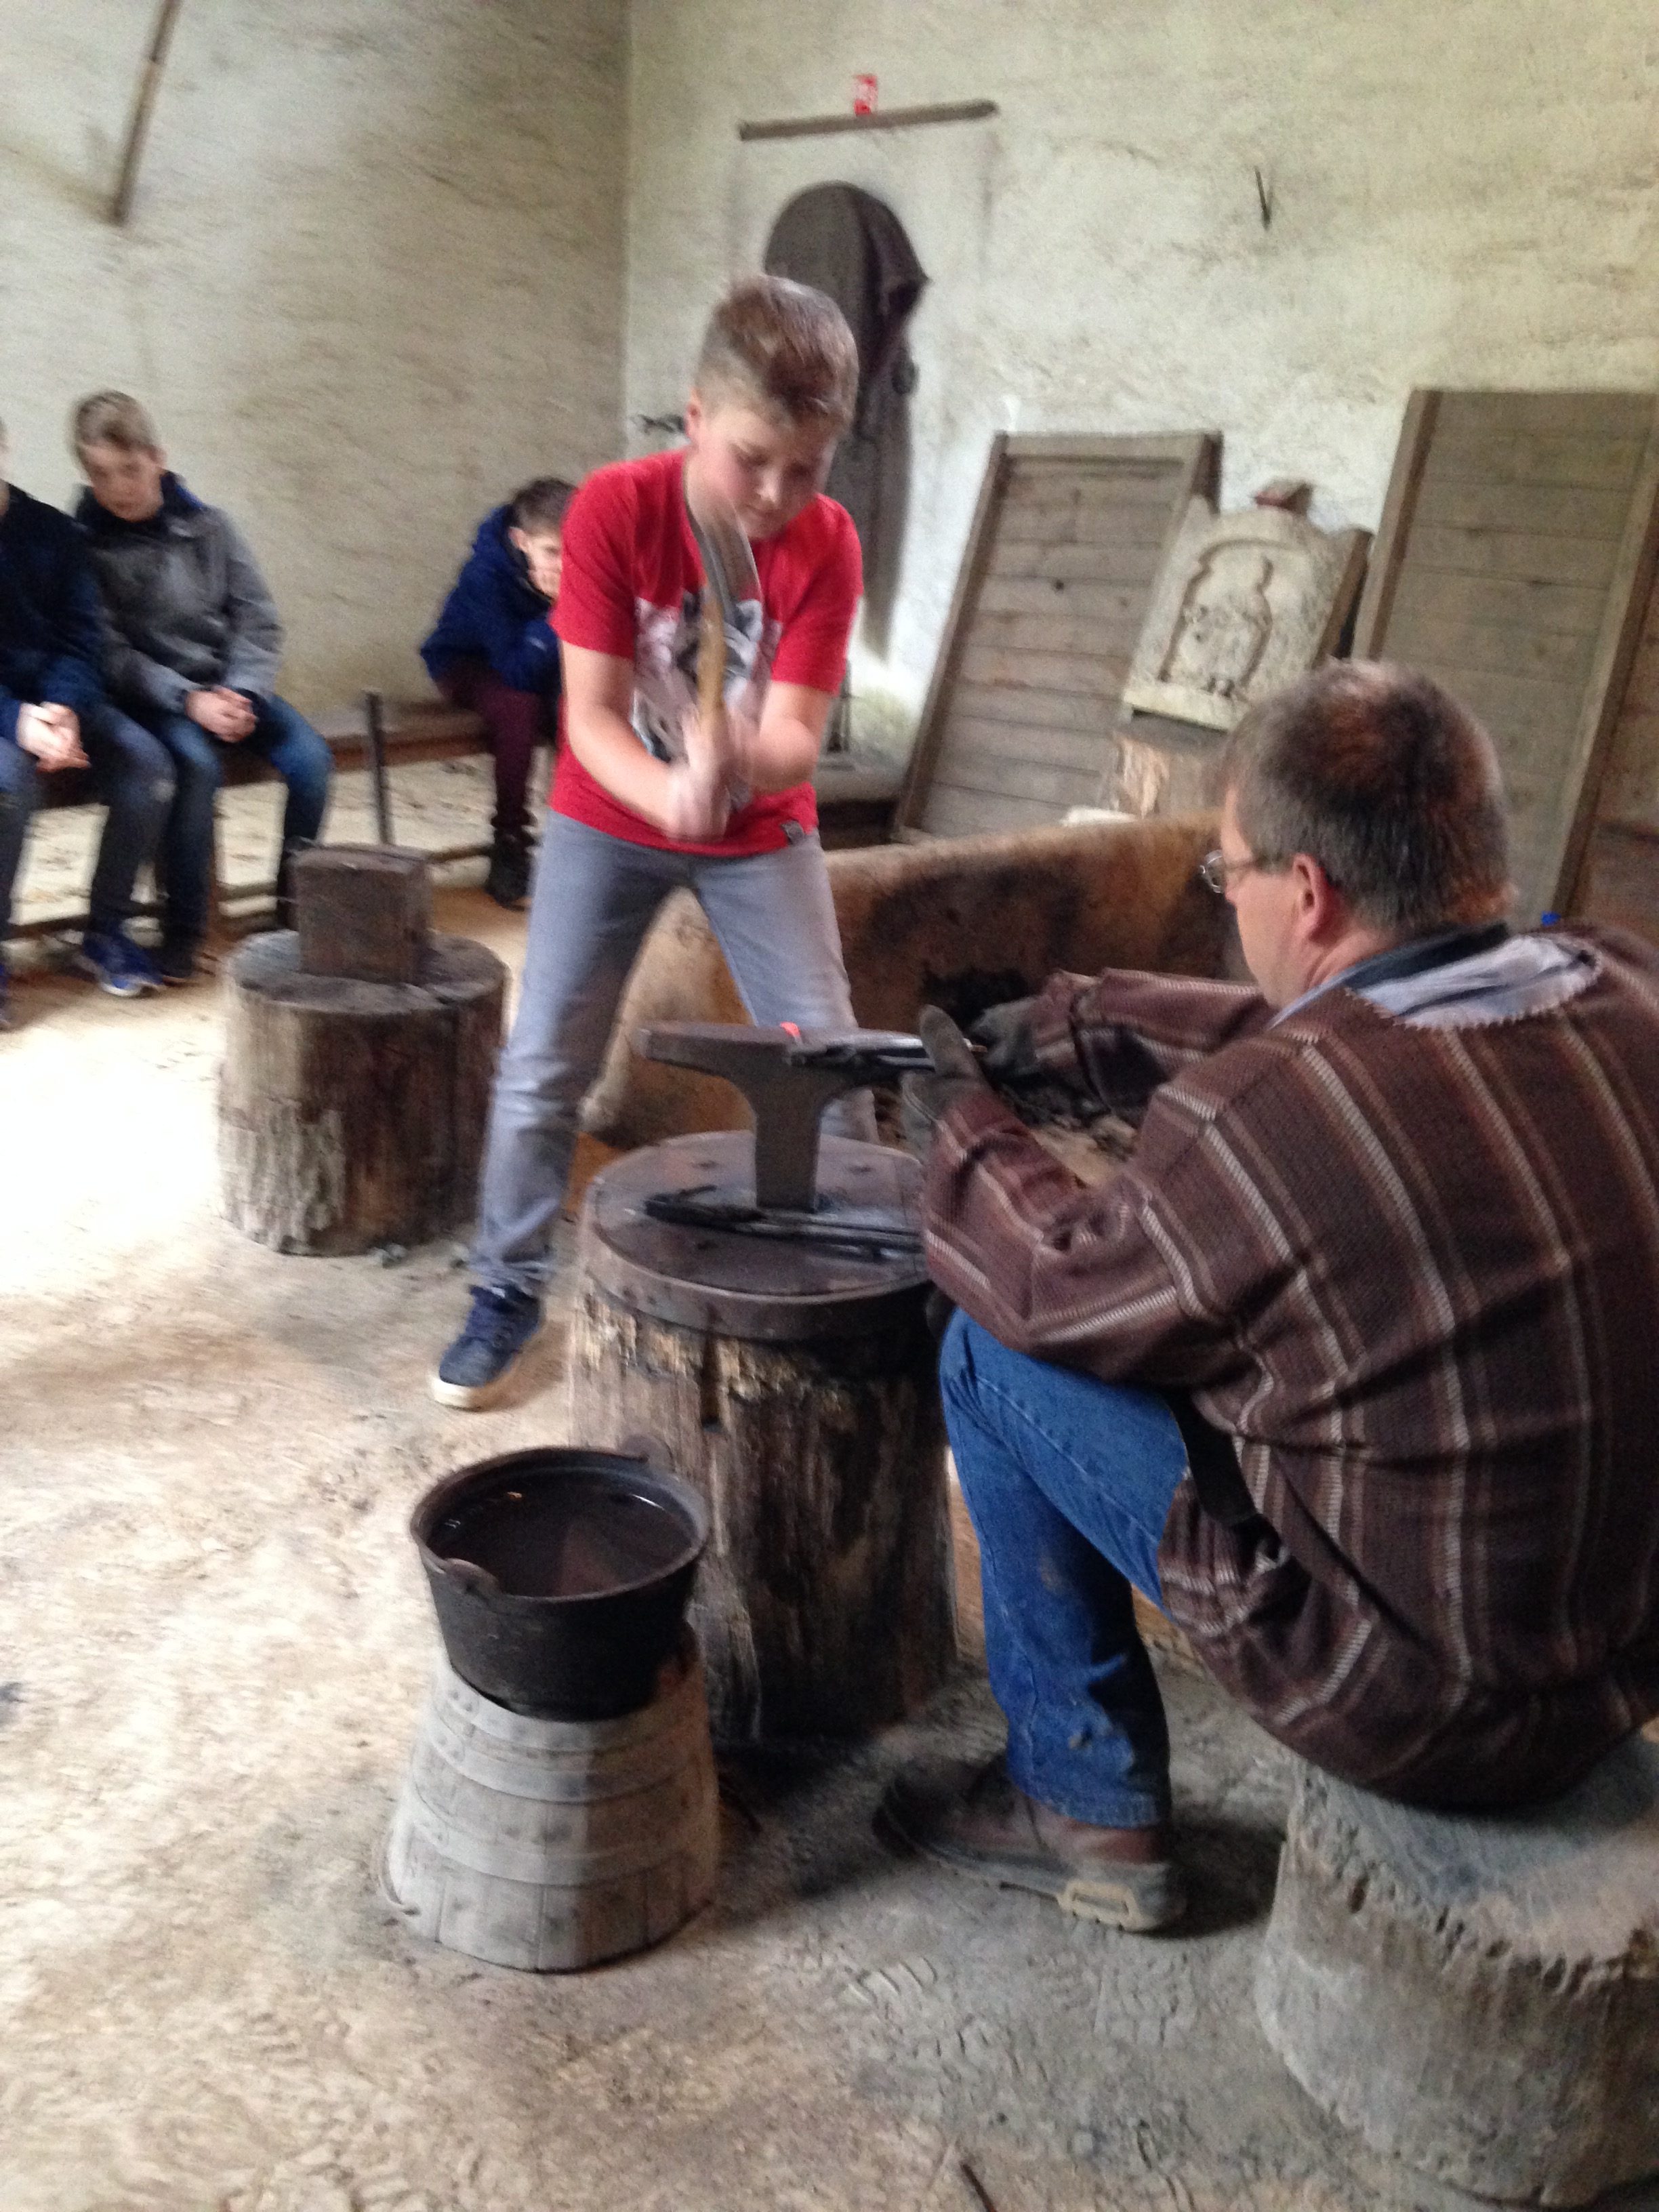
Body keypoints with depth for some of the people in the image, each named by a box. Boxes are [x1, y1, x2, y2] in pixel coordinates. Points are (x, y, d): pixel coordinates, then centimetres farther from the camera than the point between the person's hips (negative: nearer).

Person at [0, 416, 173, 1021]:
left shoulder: (50, 531, 7)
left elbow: (78, 640, 2)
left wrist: (64, 709, -18)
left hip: (55, 700, 4)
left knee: (146, 762, -21)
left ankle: (105, 931, -6)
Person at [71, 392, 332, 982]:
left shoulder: (209, 528, 5)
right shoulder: (84, 545, -2)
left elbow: (258, 623, 5)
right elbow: (109, 652, -8)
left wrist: (242, 695, -11)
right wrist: (189, 700, -20)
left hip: (229, 685, 4)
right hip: (147, 697, -3)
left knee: (310, 756, -20)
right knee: (196, 763, -33)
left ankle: (295, 905, -2)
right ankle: (181, 930, -22)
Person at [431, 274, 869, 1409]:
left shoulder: (827, 542, -17)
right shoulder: (614, 509, -20)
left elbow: (796, 737, -23)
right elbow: (592, 715, -23)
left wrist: (740, 763, -47)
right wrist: (671, 794, -43)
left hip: (762, 828, 1)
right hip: (612, 816, -1)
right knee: (544, 1067, -1)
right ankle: (509, 1290, 16)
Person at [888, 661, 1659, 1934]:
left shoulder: (1255, 1123, -30)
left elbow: (1054, 1286, -10)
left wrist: (968, 1132, 9)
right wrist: (1068, 1030, 14)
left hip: (1419, 1711, -7)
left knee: (993, 1351, 1)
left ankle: (1090, 1805, 18)